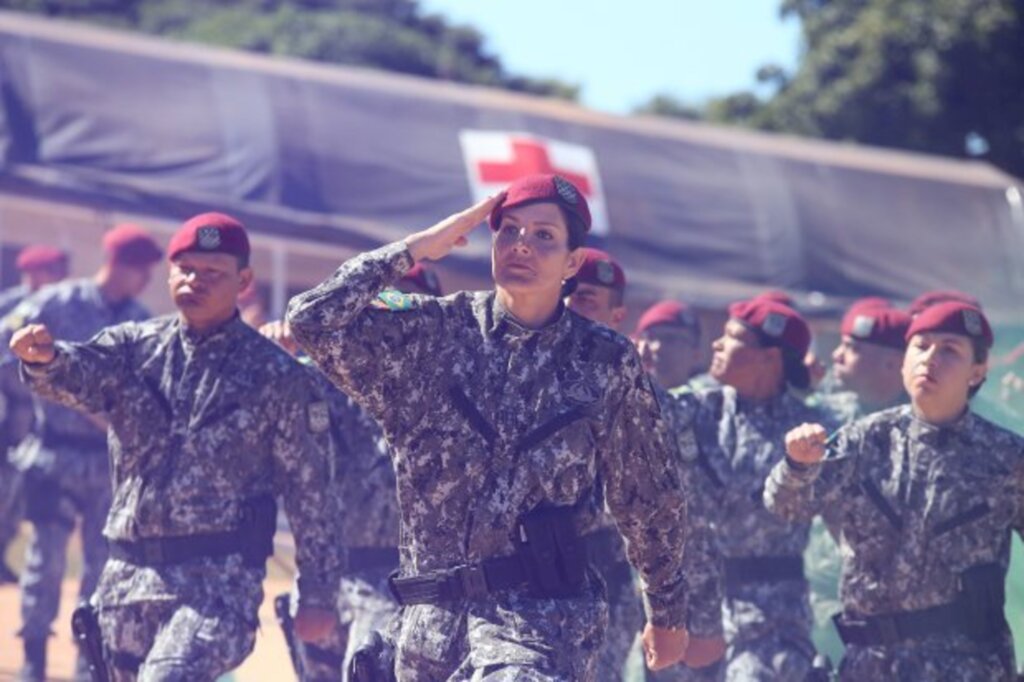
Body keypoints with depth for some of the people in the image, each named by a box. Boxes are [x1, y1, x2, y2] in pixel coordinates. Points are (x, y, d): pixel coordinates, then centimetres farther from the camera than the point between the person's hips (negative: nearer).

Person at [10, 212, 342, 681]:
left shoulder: (276, 375, -1)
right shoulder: (134, 346, 7)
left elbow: (310, 488, 1)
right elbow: (81, 377, -14)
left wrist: (317, 593, 0)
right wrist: (46, 358, -38)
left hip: (221, 578, -5)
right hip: (128, 572, 5)